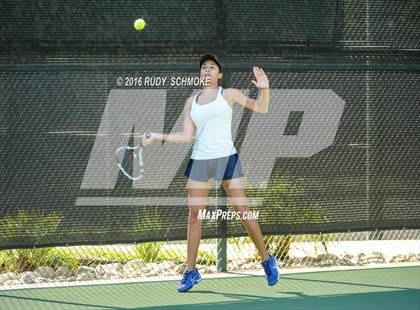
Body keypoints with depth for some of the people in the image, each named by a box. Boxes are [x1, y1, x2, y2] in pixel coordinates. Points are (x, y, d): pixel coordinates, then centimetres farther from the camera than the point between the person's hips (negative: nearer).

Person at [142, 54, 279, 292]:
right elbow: (187, 136, 11)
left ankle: (267, 260, 9)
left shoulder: (229, 94, 4)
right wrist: (157, 136, 6)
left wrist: (265, 89, -14)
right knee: (194, 215, 0)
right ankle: (191, 271, 6)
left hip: (227, 158, -3)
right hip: (200, 161, 3)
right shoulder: (191, 102, 13)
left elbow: (261, 109, 4)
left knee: (243, 211, -5)